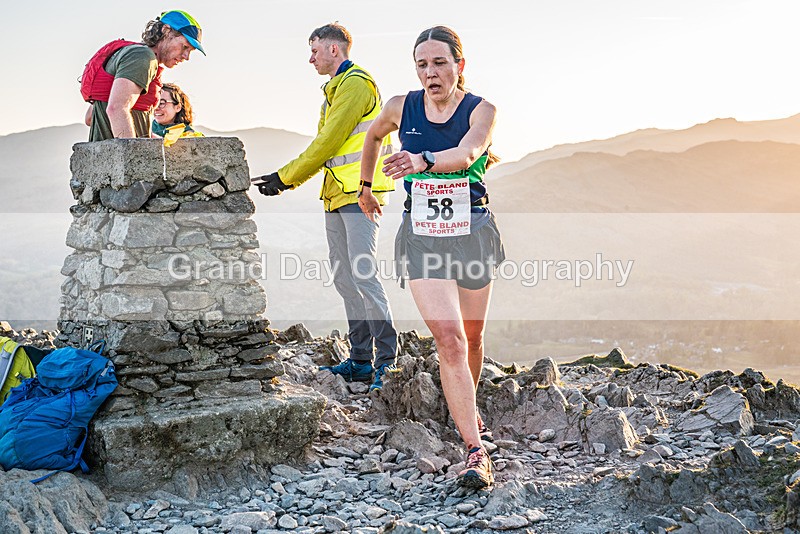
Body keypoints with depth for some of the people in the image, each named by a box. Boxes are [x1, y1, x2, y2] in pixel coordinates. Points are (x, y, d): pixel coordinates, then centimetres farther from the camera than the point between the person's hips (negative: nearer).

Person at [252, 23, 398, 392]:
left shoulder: (356, 83, -8)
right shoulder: (334, 90, 23)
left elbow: (327, 144, -13)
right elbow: (322, 148, 22)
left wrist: (285, 178, -9)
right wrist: (286, 180, 12)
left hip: (359, 193, -10)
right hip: (337, 195, 10)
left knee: (363, 274, -14)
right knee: (344, 277, 7)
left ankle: (388, 359, -9)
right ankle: (360, 360, 11)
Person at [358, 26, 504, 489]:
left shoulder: (481, 110, -5)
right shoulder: (401, 107, 2)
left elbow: (467, 152, -28)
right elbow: (372, 136, 24)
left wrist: (425, 161, -46)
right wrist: (365, 186, 30)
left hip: (473, 231, 0)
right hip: (422, 237, 0)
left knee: (471, 338, 13)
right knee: (450, 341, -14)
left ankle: (469, 412, 42)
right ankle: (476, 450, -16)